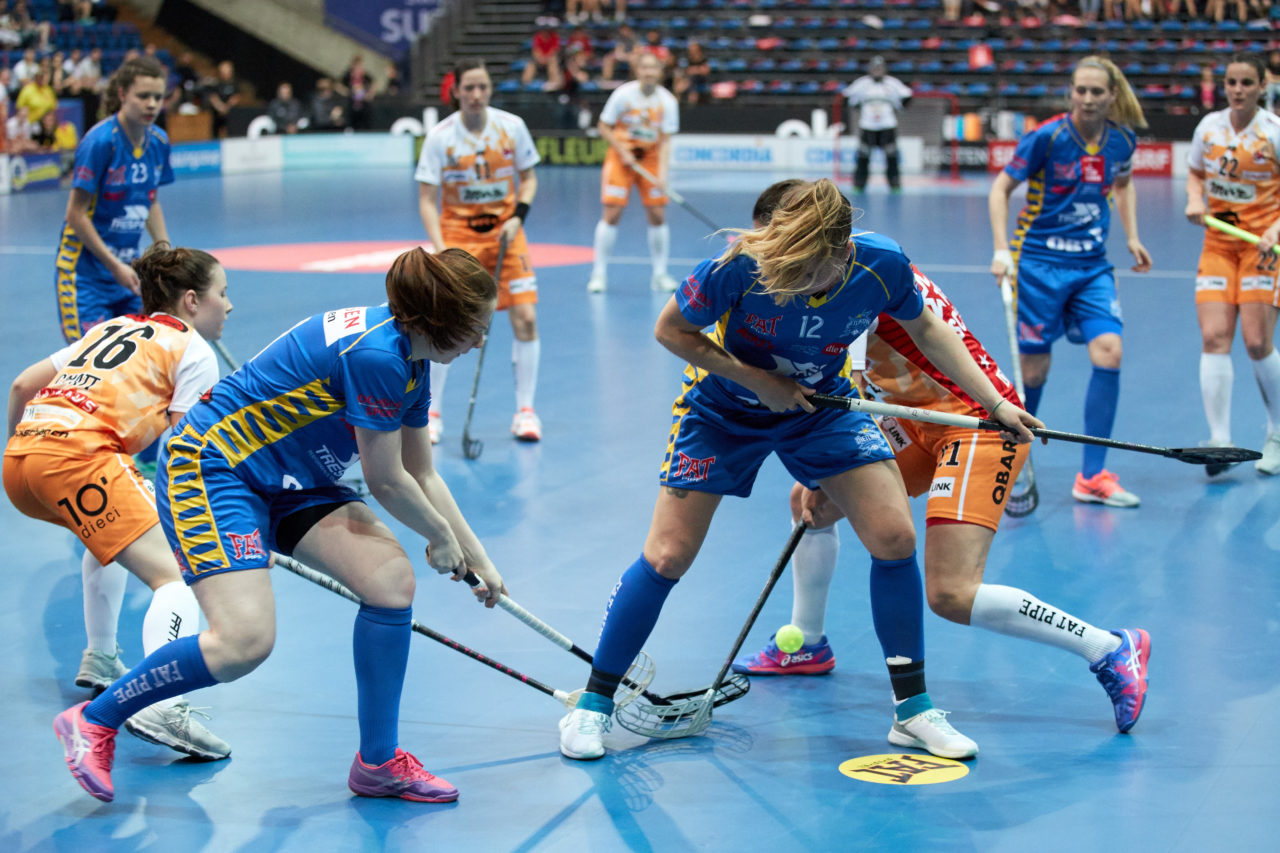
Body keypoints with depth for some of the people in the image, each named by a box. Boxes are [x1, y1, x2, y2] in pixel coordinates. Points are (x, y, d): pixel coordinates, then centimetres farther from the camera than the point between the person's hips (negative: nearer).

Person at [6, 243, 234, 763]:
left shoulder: (114, 329, 31)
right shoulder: (193, 350, 10)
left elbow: (22, 385, 30)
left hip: (20, 454, 8)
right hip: (77, 453, -8)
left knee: (113, 530, 37)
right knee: (174, 574, -13)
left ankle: (100, 658, 40)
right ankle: (161, 706, -36)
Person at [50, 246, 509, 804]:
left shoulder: (410, 362, 5)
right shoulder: (376, 355, -25)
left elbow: (422, 475, 17)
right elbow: (386, 482, -16)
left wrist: (475, 557, 20)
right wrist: (441, 538, 1)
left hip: (290, 481, 10)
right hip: (210, 467, -10)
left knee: (391, 578, -7)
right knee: (245, 640, -21)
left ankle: (378, 764, 4)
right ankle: (94, 720, -1)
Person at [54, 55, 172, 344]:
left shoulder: (158, 142, 2)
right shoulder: (101, 141, -19)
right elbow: (76, 214, -16)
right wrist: (115, 265, -15)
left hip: (128, 269, 7)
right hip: (86, 270, -7)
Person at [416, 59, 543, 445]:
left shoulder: (512, 126, -4)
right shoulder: (439, 137, -10)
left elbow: (528, 178, 8)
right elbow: (427, 199, -9)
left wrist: (518, 217, -9)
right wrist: (440, 249, -21)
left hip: (505, 231, 2)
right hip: (457, 232, -2)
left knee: (525, 318, -8)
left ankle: (525, 410, 4)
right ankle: (432, 412, 4)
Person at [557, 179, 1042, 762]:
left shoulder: (882, 266, -25)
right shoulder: (740, 266, -33)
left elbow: (926, 330, -3)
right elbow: (670, 330, -17)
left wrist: (995, 405, -5)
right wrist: (754, 379, -23)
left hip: (821, 407, 2)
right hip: (722, 410, -2)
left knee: (895, 538, -11)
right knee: (667, 557, -6)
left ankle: (912, 708, 6)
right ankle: (593, 704, 12)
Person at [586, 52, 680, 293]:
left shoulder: (667, 101, -9)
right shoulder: (623, 94, -13)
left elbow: (665, 140, -7)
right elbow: (603, 126, -5)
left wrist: (662, 174, -18)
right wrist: (623, 151, -15)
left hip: (651, 157, 2)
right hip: (621, 157, -2)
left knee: (657, 215, -3)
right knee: (612, 213, -9)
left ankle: (660, 274, 10)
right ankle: (599, 273, -1)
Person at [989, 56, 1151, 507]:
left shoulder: (1122, 139, 0)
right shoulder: (1047, 137, -14)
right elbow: (1001, 188, -7)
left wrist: (1132, 237, 12)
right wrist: (1001, 249, -17)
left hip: (1092, 266, 4)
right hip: (1039, 262, -4)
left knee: (1108, 351, -14)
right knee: (1033, 369, -1)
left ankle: (1092, 478, -7)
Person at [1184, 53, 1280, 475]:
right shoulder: (1209, 126, 3)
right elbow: (1195, 172, 19)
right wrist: (1195, 199, -1)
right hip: (1218, 242, 4)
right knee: (1214, 337, -10)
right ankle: (1220, 441, -10)